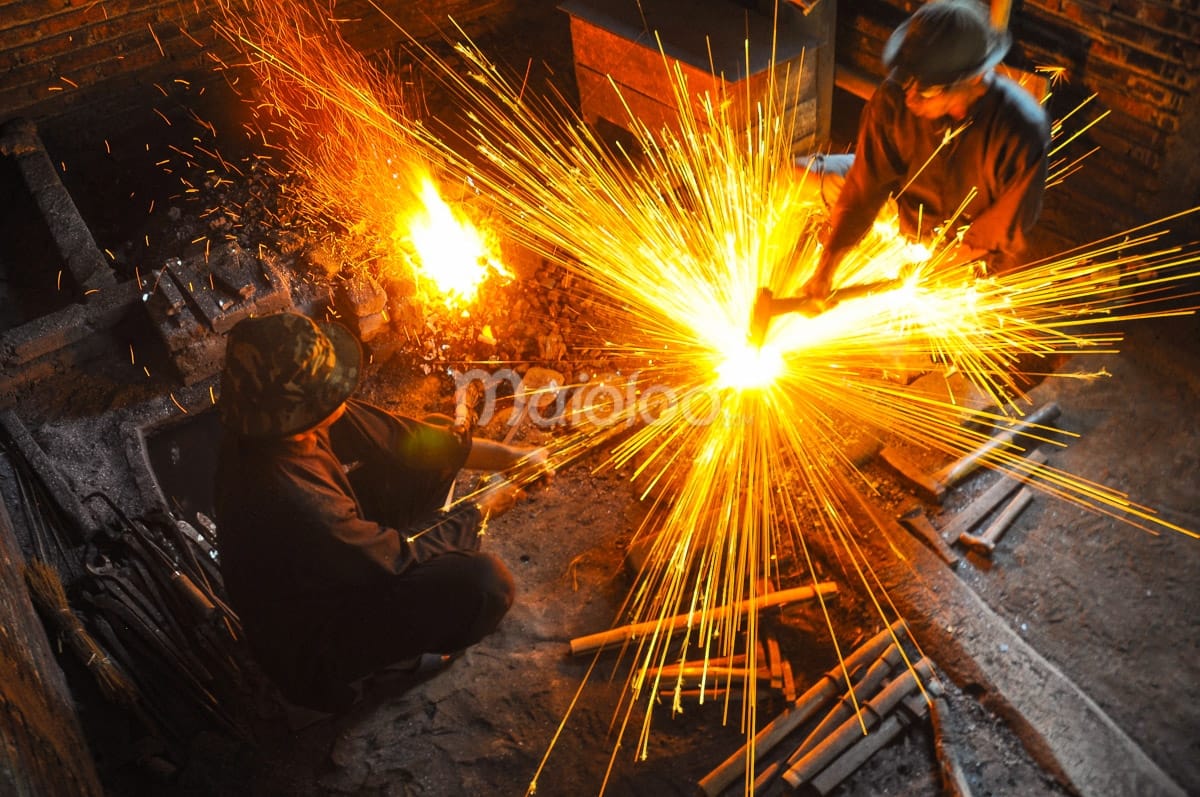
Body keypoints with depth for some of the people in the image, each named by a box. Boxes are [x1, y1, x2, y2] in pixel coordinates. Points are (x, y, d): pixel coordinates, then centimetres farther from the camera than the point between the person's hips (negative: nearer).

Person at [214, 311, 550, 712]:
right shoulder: (292, 501, -41)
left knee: (435, 452, 0)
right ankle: (391, 653, 4)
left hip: (343, 560, 8)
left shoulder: (293, 421, -19)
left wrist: (508, 454, -6)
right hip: (311, 640, -7)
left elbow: (403, 438, -7)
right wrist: (481, 509, -11)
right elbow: (398, 558, -24)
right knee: (485, 581, -27)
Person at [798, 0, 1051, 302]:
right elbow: (865, 186, -23)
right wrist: (824, 272, -29)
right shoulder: (893, 98, -30)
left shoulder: (1023, 132, -37)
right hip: (906, 208, 2)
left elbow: (1005, 229, -26)